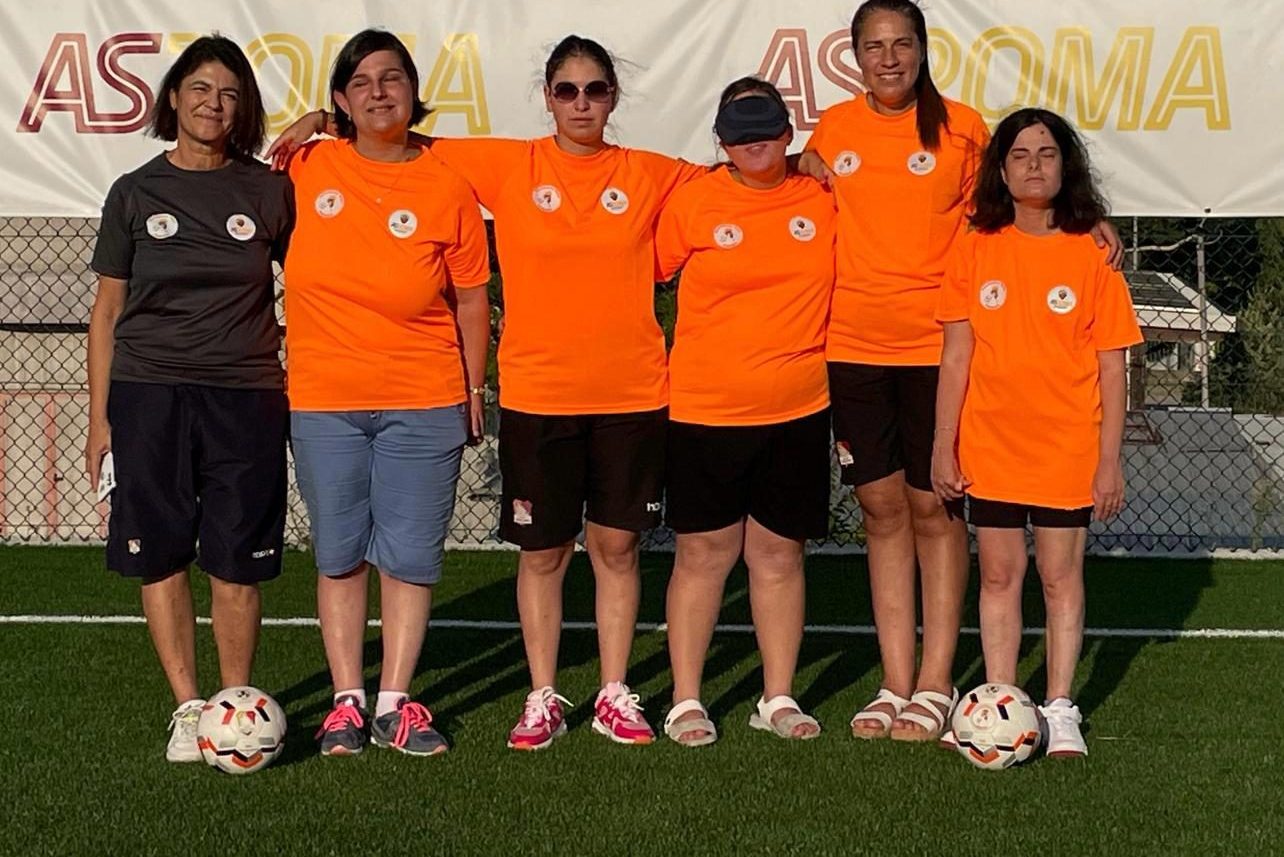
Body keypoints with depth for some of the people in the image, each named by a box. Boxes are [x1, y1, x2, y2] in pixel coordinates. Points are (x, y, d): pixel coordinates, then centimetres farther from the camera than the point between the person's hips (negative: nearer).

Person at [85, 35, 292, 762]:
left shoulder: (271, 190, 5)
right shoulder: (136, 193, 6)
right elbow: (108, 311, 7)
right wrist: (100, 418, 5)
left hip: (245, 400, 0)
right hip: (147, 395, 1)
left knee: (237, 562, 1)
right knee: (161, 557, 2)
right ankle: (188, 707, 14)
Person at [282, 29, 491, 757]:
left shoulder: (447, 185, -3)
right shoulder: (306, 168, -1)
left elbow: (471, 300, 2)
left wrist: (474, 393, 3)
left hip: (423, 402, -1)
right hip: (323, 401, 1)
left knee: (411, 557, 3)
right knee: (340, 555, 8)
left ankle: (395, 703, 12)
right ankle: (348, 701, 17)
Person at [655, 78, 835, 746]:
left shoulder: (823, 201, 3)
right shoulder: (692, 202, -3)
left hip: (798, 411, 2)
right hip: (704, 409, -2)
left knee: (779, 554, 9)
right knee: (703, 553, 4)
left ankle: (778, 699, 19)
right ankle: (686, 702, 13)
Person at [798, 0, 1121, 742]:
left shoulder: (961, 128, -1)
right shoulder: (832, 130, 7)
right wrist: (798, 170, 1)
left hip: (938, 344, -3)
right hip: (853, 343, 3)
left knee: (933, 507, 1)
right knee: (882, 507, 7)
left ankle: (936, 685, 9)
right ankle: (896, 685, 14)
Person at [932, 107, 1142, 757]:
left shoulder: (1091, 254, -2)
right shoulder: (975, 248, 1)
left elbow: (1111, 367, -1)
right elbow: (956, 357, 3)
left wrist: (1110, 459, -4)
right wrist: (943, 446, -1)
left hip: (1067, 449, -1)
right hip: (990, 446, 1)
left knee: (1060, 574, 4)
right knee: (999, 574, 8)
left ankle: (1060, 711, 13)